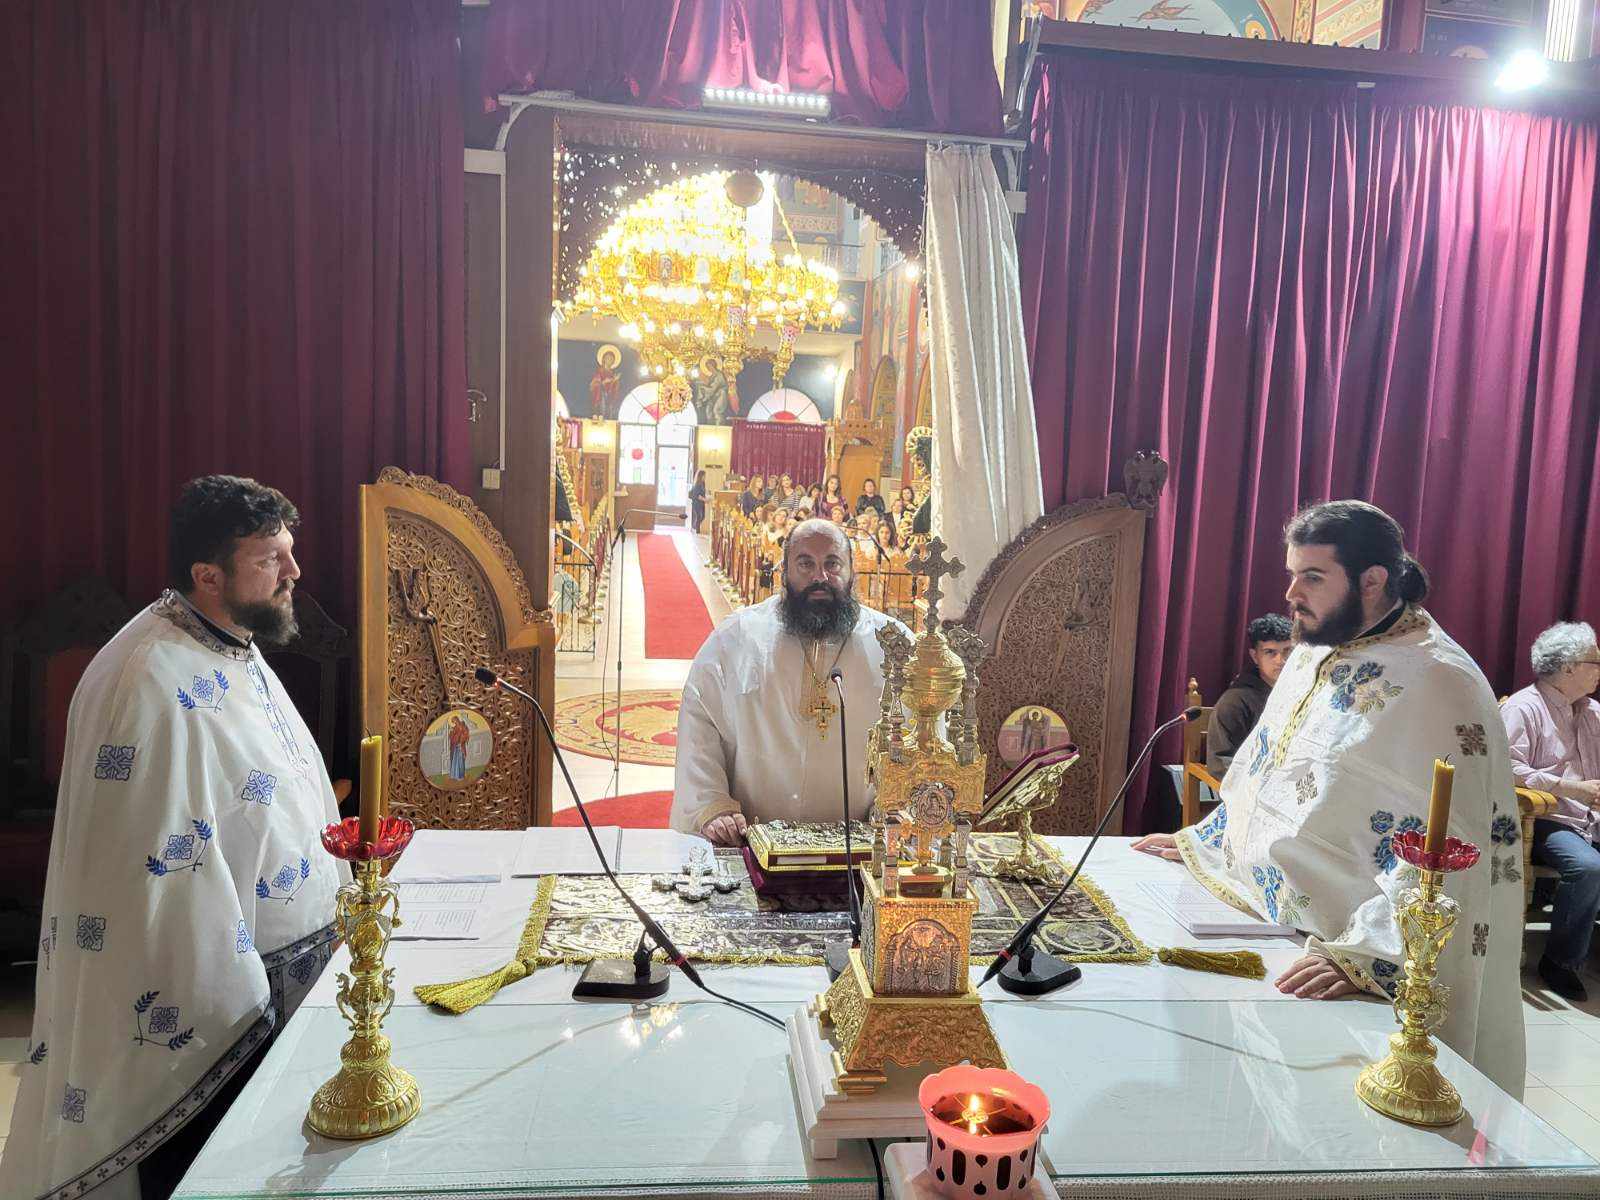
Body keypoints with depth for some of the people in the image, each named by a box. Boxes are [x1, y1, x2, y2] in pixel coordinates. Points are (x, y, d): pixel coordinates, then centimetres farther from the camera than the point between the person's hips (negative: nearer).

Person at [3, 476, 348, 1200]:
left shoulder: (233, 646, 6)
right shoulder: (156, 689, -26)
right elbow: (167, 873, -26)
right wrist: (235, 1014, -20)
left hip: (287, 973, 9)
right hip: (210, 1009, -9)